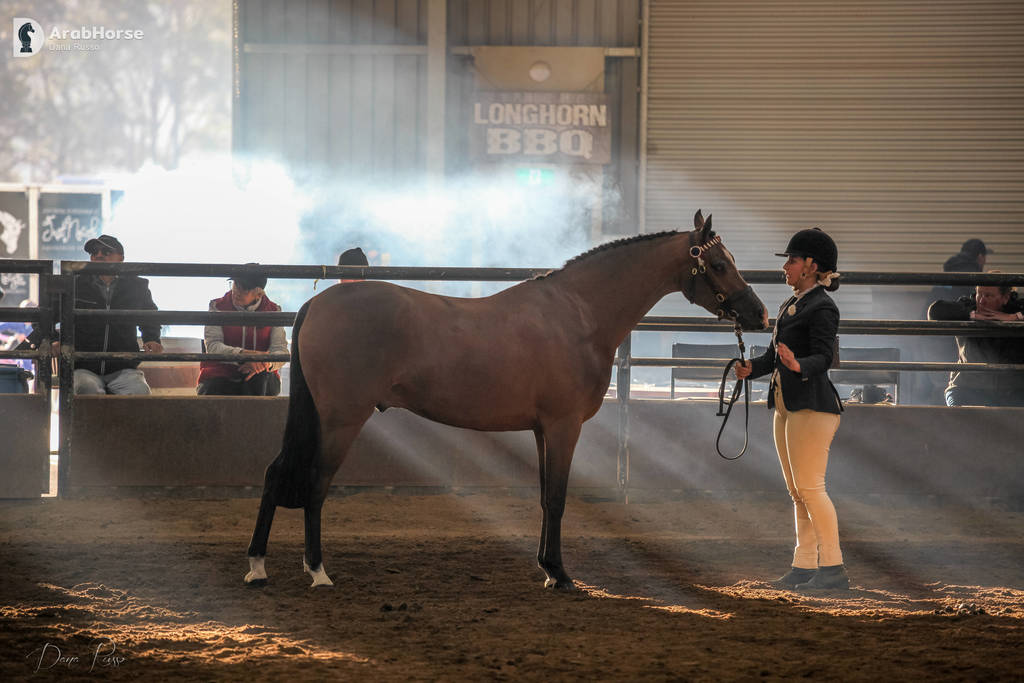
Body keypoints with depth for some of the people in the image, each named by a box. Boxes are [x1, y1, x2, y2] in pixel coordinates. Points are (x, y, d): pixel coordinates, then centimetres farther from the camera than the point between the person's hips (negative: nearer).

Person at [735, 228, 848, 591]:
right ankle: (804, 566, 14)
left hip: (813, 405, -10)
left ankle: (833, 567, -7)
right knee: (797, 491, 10)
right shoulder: (790, 305, 16)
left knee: (810, 487, -10)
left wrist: (799, 366, -40)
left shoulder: (822, 308, -12)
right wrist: (751, 367, -1)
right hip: (786, 404, 10)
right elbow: (775, 354, 18)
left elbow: (824, 356, -21)